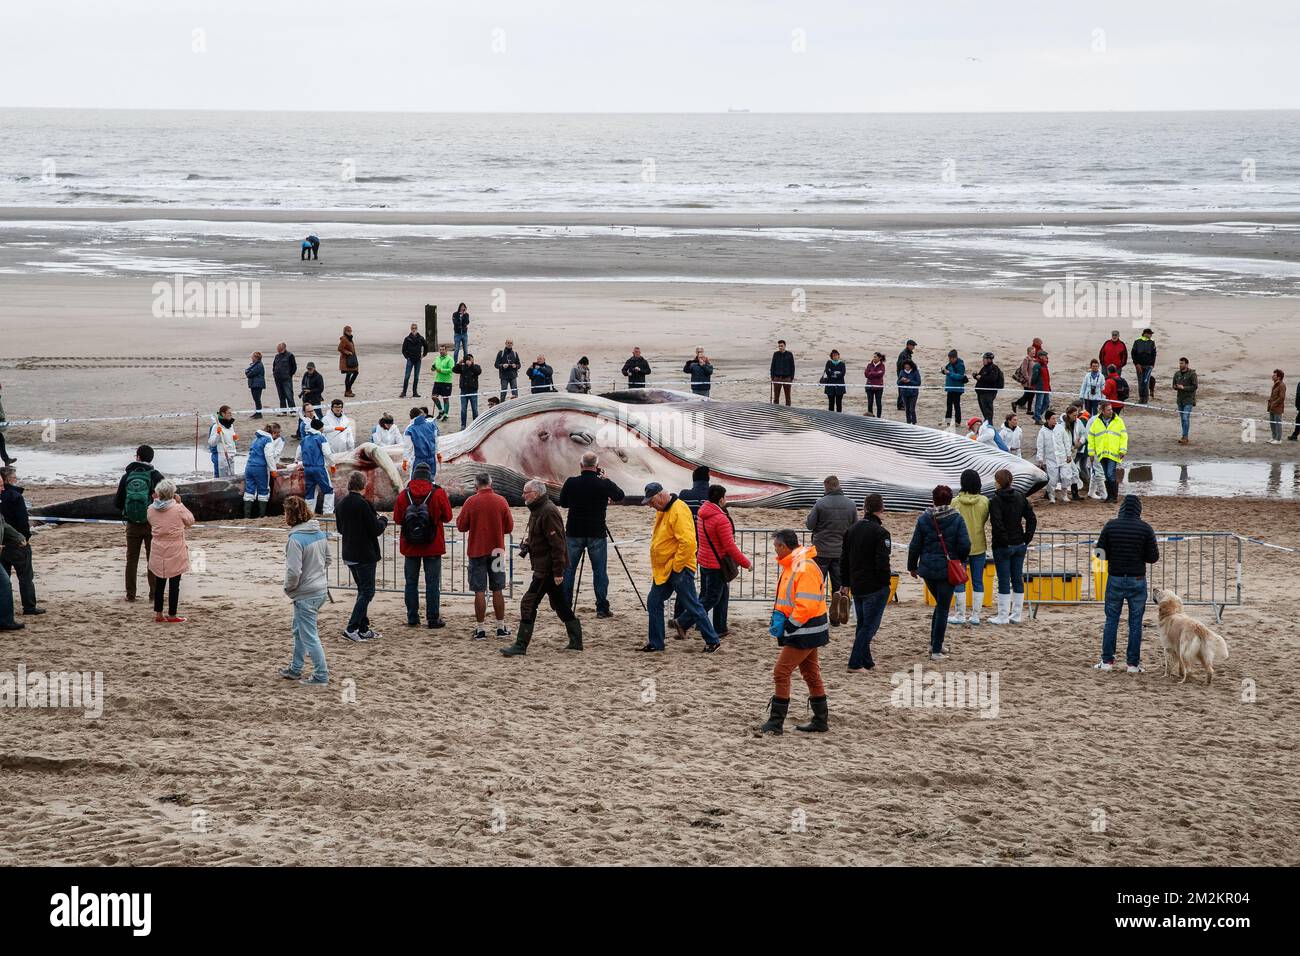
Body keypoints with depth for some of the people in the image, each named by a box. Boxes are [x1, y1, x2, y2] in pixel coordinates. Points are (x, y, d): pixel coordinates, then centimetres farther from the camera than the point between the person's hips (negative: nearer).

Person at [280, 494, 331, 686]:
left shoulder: (296, 539, -23)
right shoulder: (320, 533, 3)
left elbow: (294, 571, -25)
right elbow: (327, 559, 15)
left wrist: (288, 588, -7)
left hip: (305, 595, -9)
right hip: (321, 589, 9)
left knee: (309, 635, 1)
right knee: (299, 631, 23)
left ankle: (321, 675, 6)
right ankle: (295, 669, 35)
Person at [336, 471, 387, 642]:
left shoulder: (342, 504, 5)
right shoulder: (363, 504, -19)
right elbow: (376, 530, -18)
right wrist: (382, 520, 4)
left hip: (349, 555, 8)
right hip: (365, 555, -8)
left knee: (363, 590, 17)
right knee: (367, 591, -2)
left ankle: (363, 629, 18)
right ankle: (351, 628, -10)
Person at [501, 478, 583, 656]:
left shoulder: (548, 512, -19)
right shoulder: (537, 510, 14)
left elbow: (557, 543, -23)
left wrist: (558, 572, -24)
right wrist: (527, 543, 8)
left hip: (547, 568, -11)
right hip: (546, 568, 11)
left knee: (528, 604, -10)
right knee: (560, 604, 16)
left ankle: (520, 646, -8)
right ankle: (576, 642, 22)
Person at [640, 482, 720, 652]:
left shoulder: (679, 510, -20)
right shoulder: (661, 511, 11)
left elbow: (688, 542, -27)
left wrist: (676, 567, -21)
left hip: (679, 569, -9)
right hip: (663, 570, 9)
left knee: (692, 606, -3)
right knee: (654, 602, 10)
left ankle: (712, 641, 6)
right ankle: (655, 643, 17)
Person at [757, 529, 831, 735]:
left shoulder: (805, 568, -23)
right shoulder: (791, 565, 10)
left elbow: (807, 606, -27)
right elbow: (785, 598, 18)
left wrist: (786, 626, -21)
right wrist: (778, 615, 0)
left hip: (805, 632, -10)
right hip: (806, 631, 10)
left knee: (781, 672, -7)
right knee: (810, 674, 16)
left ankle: (776, 722, -3)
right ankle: (820, 721, 24)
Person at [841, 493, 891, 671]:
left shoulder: (852, 530, 9)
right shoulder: (880, 533, -15)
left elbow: (844, 559, 14)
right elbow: (882, 563, -19)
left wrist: (846, 584, 20)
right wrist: (886, 584, -8)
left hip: (856, 587, 7)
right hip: (875, 587, -7)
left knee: (862, 624, 17)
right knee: (870, 625, -2)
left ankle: (866, 662, 21)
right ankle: (855, 663, -7)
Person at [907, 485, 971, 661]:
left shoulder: (924, 519, -3)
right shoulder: (957, 519, -8)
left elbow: (915, 545, 1)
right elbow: (965, 545, -12)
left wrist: (912, 567, 14)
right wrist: (960, 559, 10)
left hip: (928, 569, 3)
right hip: (947, 569, -3)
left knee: (940, 604, 23)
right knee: (943, 608, 4)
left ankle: (935, 644, 22)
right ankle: (936, 650, 2)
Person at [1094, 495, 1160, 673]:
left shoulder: (1110, 526, -4)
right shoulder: (1145, 528, -7)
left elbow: (1100, 552, -3)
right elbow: (1153, 557, -6)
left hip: (1115, 579, 1)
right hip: (1137, 580, -1)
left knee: (1111, 620, 11)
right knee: (1135, 622, 6)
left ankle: (1107, 661, 9)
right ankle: (1133, 663, 7)